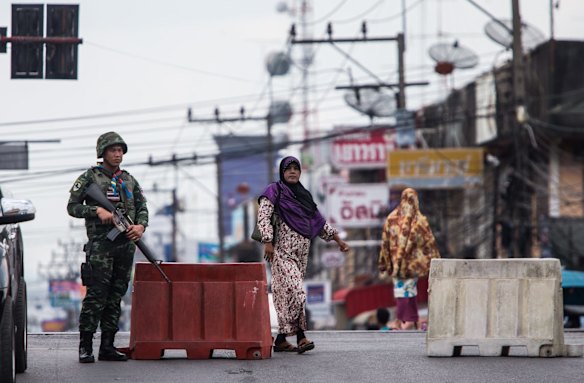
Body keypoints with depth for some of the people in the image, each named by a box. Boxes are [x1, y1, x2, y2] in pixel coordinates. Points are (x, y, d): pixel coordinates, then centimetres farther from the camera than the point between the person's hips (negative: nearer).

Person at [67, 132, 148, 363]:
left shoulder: (129, 180, 17)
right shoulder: (89, 178, 3)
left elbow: (142, 207, 14)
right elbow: (72, 207, 0)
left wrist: (141, 225, -6)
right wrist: (97, 210, -14)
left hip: (126, 243, 5)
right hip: (100, 243, -5)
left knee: (116, 296, 6)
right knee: (96, 295, -11)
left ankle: (107, 346, 9)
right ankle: (85, 347, -9)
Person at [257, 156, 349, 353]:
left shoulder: (304, 195, 19)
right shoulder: (275, 191, 0)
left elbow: (319, 222, 24)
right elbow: (263, 216, -10)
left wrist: (338, 240, 21)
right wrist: (268, 242, -20)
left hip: (301, 251, 7)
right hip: (283, 251, -7)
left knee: (287, 294, 4)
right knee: (294, 292, -17)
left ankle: (281, 339, 5)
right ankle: (300, 336, -18)